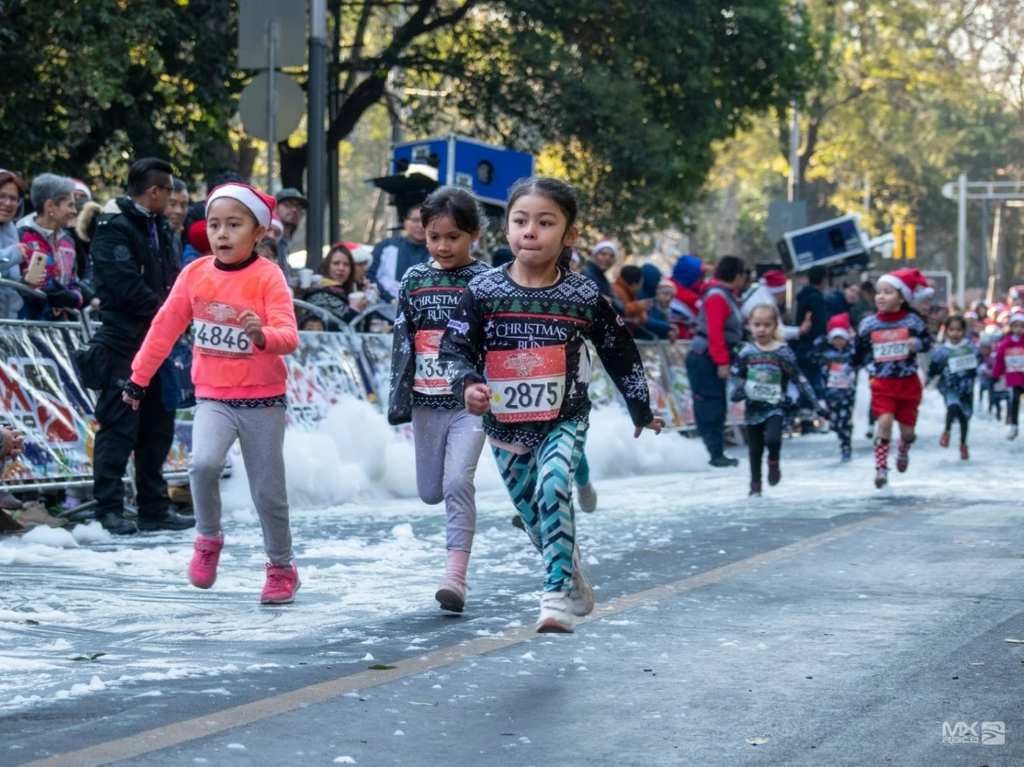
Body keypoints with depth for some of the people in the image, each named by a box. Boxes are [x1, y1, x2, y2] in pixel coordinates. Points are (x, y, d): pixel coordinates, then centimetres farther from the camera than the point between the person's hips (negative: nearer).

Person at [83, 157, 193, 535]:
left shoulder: (157, 227, 16)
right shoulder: (114, 229, -12)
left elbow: (171, 277, 17)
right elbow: (126, 287, -20)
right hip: (124, 343, -9)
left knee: (157, 426, 12)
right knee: (119, 426, -7)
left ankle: (154, 508, 19)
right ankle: (109, 509, -3)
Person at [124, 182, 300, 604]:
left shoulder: (268, 276, -11)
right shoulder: (195, 274, 0)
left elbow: (289, 336, -20)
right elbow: (166, 327, 9)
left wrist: (263, 335, -42)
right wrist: (139, 377, 13)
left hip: (263, 399, -2)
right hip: (213, 398, 2)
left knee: (268, 491, 6)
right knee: (203, 463, -24)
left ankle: (281, 567, 27)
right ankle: (208, 538, 0)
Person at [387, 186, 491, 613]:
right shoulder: (414, 281, 6)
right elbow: (402, 344, 7)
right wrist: (399, 399, 2)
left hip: (470, 402, -4)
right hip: (426, 402, 4)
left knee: (457, 483, -18)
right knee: (430, 492, 11)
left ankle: (456, 575, -17)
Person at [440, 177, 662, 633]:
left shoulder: (584, 296, -7)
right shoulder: (483, 292, -7)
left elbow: (620, 353, 6)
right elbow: (454, 349, -2)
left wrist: (641, 410, 14)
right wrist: (468, 385, -23)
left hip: (564, 420, -2)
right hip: (504, 424, 3)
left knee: (553, 489, -26)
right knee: (533, 517, 12)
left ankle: (557, 596, -24)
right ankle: (577, 589, 35)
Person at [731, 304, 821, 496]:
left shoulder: (783, 352, -4)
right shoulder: (747, 352, 0)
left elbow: (798, 378, -3)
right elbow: (735, 375, 5)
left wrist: (814, 401, -6)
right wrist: (737, 391, -15)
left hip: (775, 406, -2)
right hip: (753, 407, 2)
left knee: (772, 439, -24)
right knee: (755, 448, 9)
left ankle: (774, 462, 8)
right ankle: (755, 484, 24)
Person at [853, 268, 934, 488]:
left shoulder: (912, 321, -6)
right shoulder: (868, 323, -2)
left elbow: (927, 340, 4)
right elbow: (859, 352, 10)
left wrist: (918, 343, -14)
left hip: (908, 382, 0)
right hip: (882, 383, 0)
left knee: (907, 427, 9)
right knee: (884, 421, -18)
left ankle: (903, 453, 44)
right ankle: (881, 468, -9)